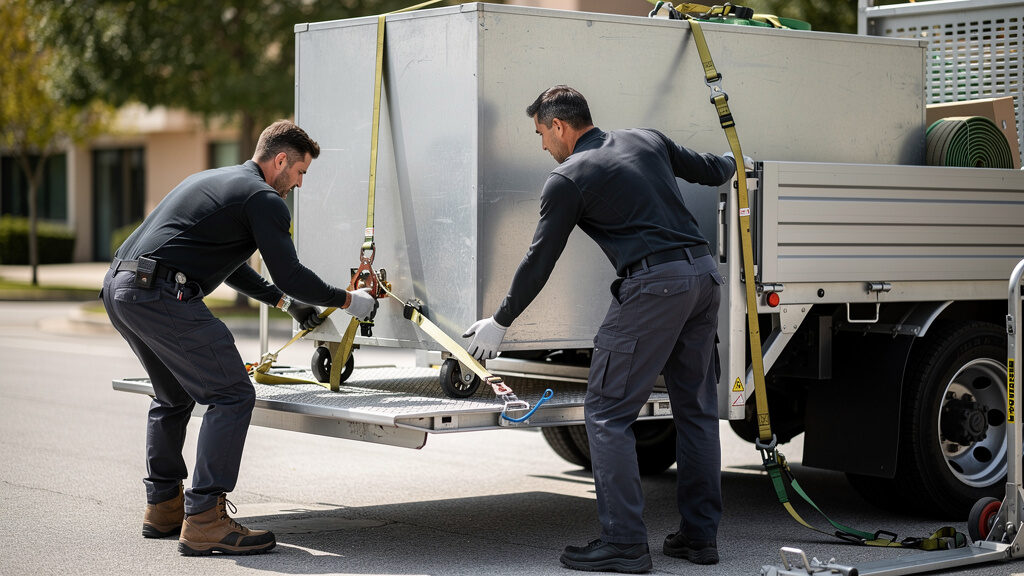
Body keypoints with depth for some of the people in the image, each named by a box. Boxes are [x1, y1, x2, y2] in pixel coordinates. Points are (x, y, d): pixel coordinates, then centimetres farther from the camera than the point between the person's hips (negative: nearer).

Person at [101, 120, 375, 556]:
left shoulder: (214, 180, 29)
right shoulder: (263, 198, -1)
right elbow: (290, 274, -4)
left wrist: (284, 301, 39)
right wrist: (347, 300, 10)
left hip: (118, 287, 10)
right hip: (162, 294, -10)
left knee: (173, 397, 27)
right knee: (231, 396, -7)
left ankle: (163, 507, 32)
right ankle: (203, 520, -13)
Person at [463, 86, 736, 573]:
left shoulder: (568, 178, -1)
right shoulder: (648, 141, 17)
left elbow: (539, 261, 3)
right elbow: (709, 171, 31)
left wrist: (500, 322, 14)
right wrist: (734, 165, 56)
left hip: (653, 285, -8)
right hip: (703, 274, 8)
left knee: (607, 412, -2)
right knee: (696, 409, 15)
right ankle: (699, 536, 18)